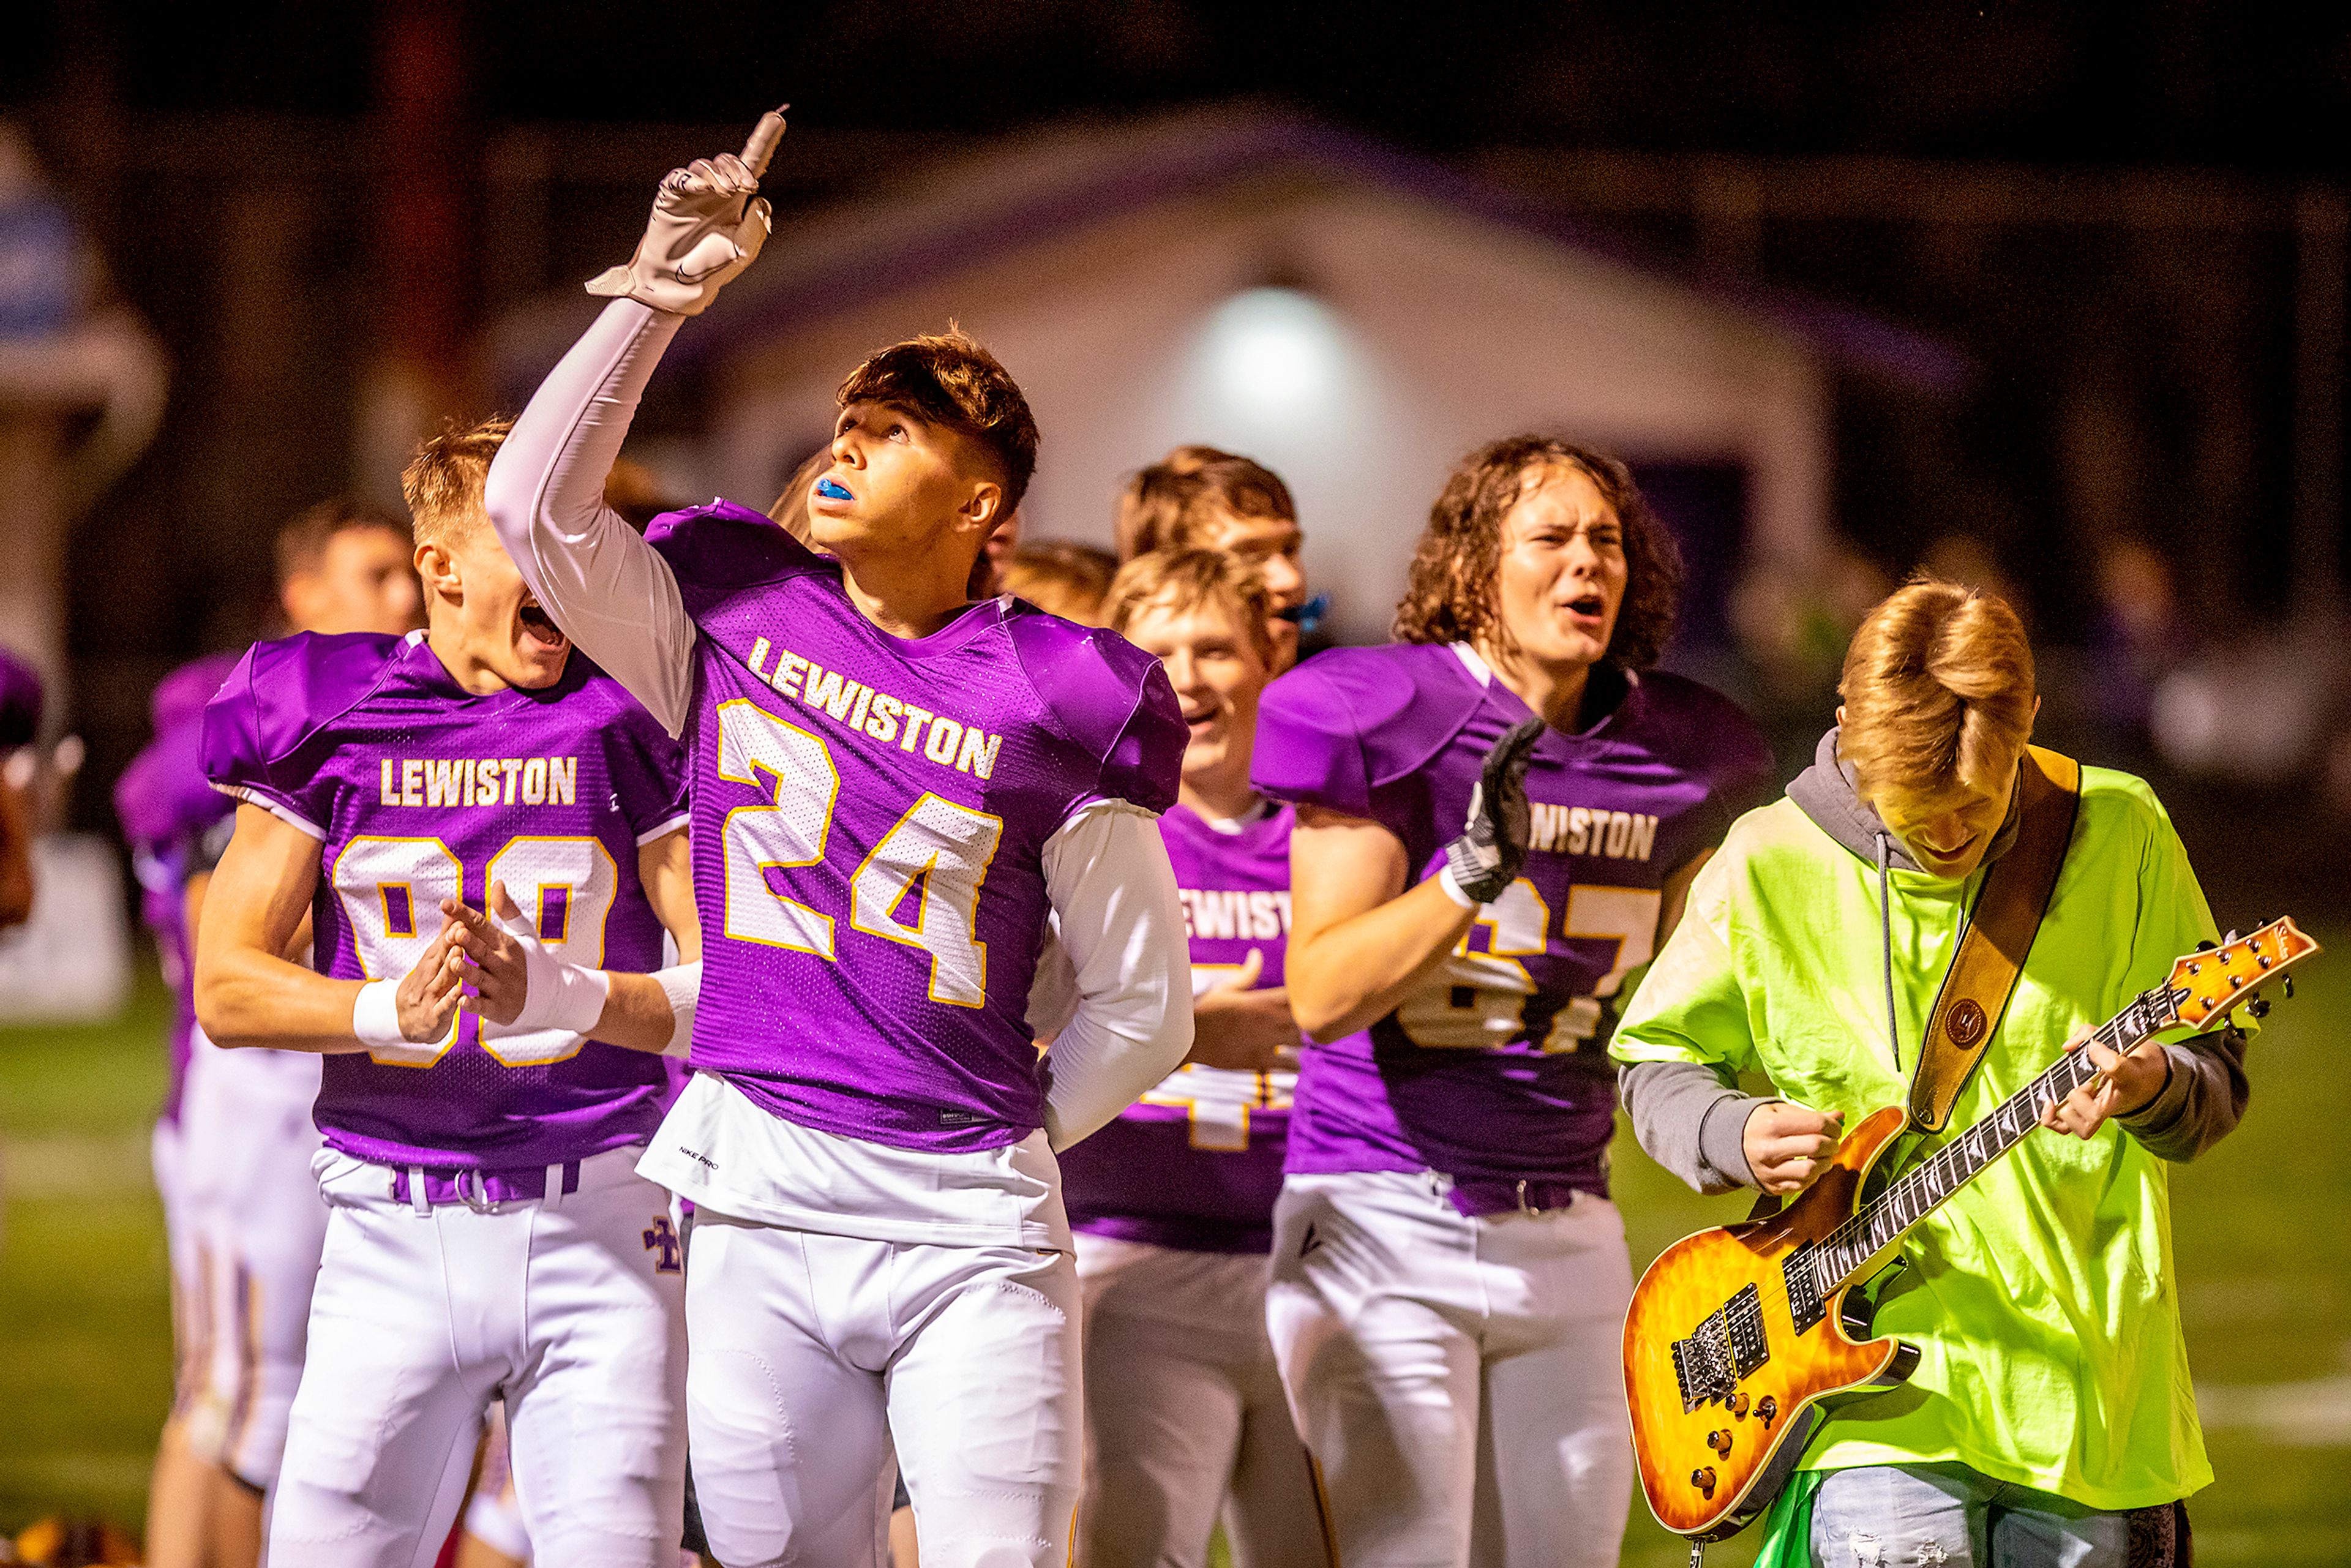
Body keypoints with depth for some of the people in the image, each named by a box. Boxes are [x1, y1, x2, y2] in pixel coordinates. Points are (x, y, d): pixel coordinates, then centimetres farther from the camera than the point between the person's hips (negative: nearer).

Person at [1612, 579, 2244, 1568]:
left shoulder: (2118, 837, 1)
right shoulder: (1772, 869, -2)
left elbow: (2220, 1070, 7)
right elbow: (1654, 1067, 11)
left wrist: (2154, 1087, -16)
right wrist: (1736, 1137, -11)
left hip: (2089, 1379, 2)